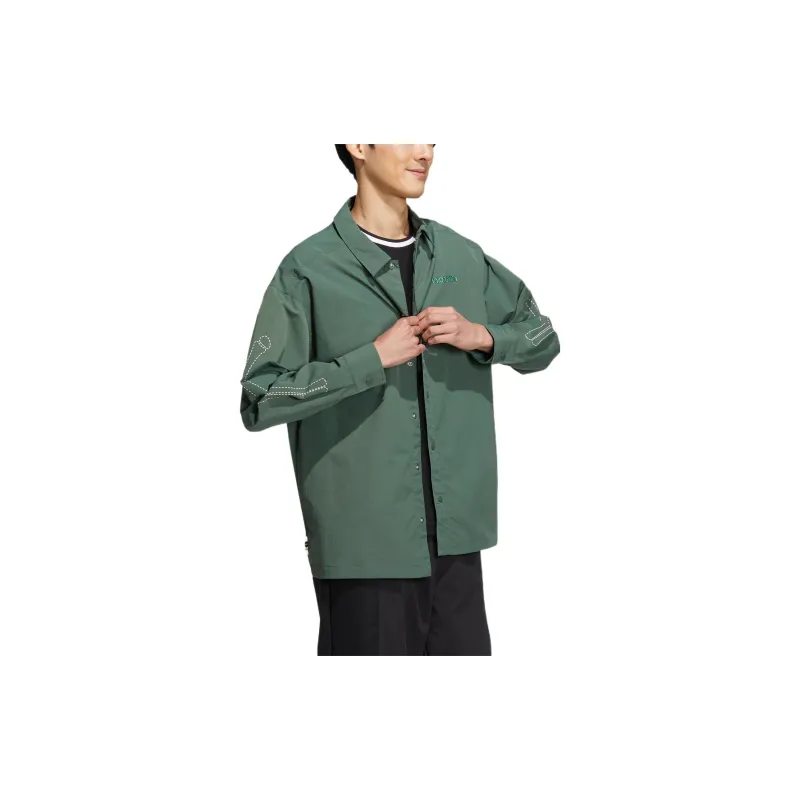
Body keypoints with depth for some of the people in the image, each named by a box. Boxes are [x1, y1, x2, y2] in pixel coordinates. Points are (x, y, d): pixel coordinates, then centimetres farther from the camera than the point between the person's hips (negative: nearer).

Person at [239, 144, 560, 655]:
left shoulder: (461, 257, 8)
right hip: (364, 540, -4)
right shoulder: (309, 269, -6)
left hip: (455, 531, 5)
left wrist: (482, 336, -3)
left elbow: (542, 340, 17)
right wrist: (372, 358, -16)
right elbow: (260, 401, -10)